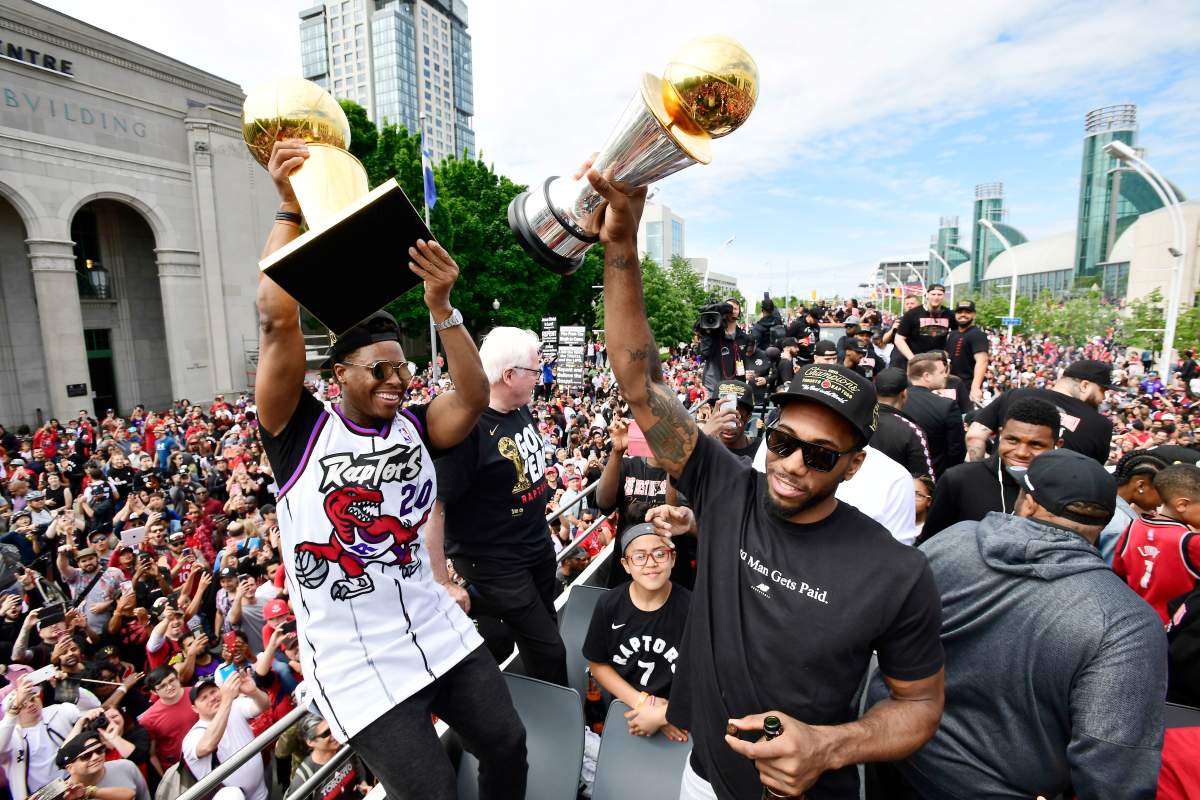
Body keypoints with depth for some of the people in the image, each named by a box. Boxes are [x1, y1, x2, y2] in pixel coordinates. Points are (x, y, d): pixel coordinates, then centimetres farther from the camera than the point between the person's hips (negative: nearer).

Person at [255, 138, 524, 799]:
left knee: (507, 744, 11)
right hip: (355, 663, -3)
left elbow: (474, 395, -17)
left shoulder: (414, 426, -1)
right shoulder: (301, 430, -10)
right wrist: (289, 209, -23)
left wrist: (441, 307, -24)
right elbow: (278, 323, -21)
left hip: (438, 633, 4)